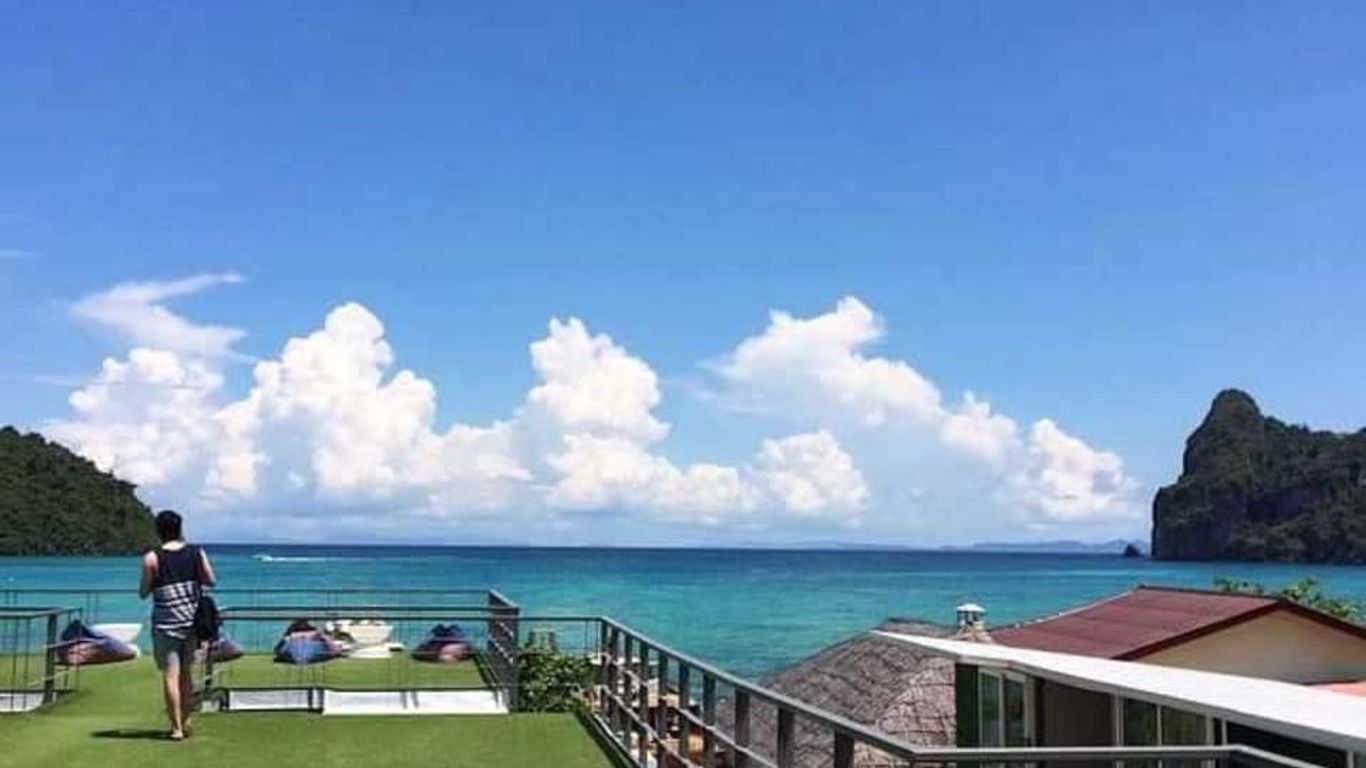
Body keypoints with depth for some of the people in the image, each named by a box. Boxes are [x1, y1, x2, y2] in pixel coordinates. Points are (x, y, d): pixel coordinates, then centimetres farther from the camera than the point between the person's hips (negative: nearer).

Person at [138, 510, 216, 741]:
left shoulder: (152, 558, -7)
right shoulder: (197, 553, 1)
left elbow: (143, 593, -3)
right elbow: (211, 581, 7)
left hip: (166, 624, -4)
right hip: (192, 620, 4)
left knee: (171, 675, -1)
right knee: (187, 672, 16)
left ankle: (176, 727, -2)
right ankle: (185, 721, 24)